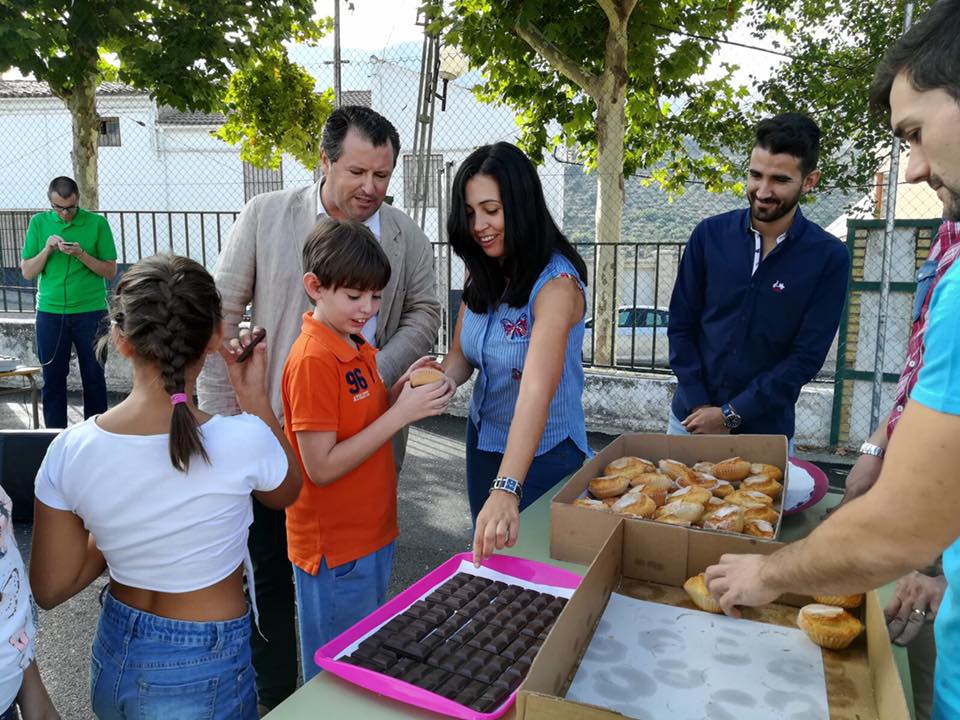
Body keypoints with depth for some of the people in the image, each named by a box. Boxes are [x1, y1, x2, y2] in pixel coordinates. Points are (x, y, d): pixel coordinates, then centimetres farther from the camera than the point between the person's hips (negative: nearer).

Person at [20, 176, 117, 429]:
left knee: (93, 376, 5)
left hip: (90, 311, -2)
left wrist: (81, 254, -17)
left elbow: (110, 271, -2)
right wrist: (47, 249, -12)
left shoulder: (97, 223, -2)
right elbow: (27, 272, 4)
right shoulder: (39, 223, 4)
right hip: (50, 311, 2)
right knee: (52, 377, 6)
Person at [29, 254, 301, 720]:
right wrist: (256, 399, -5)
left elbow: (51, 589, -5)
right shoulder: (242, 440, -27)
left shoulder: (69, 451, -17)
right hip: (203, 677, -3)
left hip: (113, 663, 3)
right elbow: (288, 492, -2)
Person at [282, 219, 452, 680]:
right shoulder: (313, 360, -22)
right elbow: (321, 467, -23)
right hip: (336, 549, -8)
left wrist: (402, 390, -6)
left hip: (373, 532, 9)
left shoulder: (356, 347, 6)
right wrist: (401, 413, -25)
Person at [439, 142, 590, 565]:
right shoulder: (482, 276, -3)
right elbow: (461, 355, 0)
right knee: (487, 555, 23)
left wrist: (507, 489, -47)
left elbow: (538, 390, -38)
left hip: (542, 456, -7)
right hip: (483, 445, 7)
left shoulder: (556, 283, -26)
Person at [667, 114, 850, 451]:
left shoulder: (829, 257, -9)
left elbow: (807, 357, -11)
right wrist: (698, 406, -10)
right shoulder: (710, 234, -5)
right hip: (690, 418, 2)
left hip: (766, 430, -2)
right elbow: (681, 325, -2)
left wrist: (731, 415, -14)